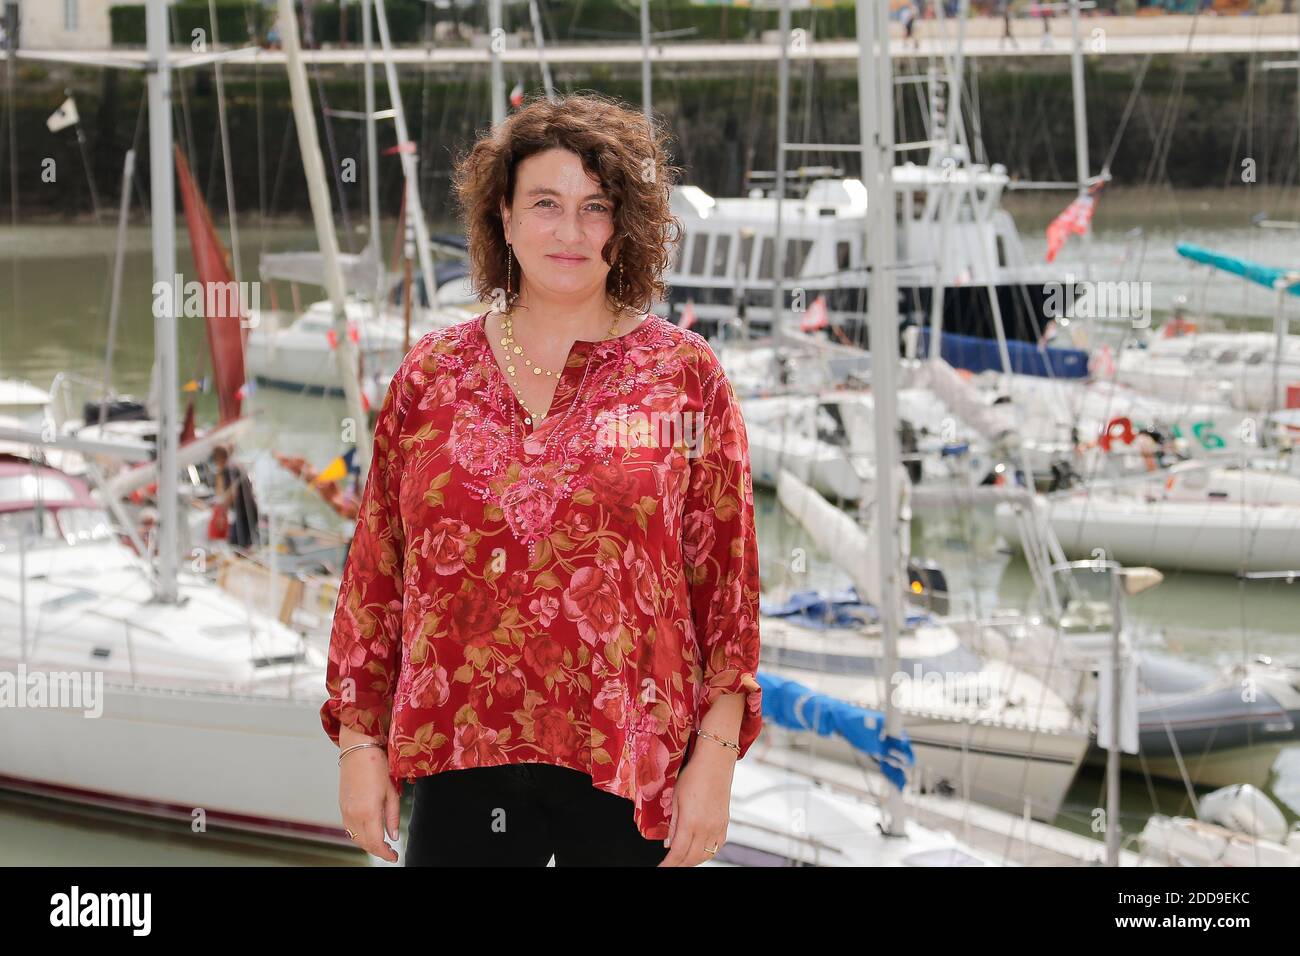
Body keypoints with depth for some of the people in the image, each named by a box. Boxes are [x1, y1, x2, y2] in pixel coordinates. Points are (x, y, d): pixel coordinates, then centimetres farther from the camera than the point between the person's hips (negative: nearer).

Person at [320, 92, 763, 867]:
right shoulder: (432, 376, 8)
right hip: (462, 760, 1)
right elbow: (376, 570, 9)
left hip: (627, 768, -1)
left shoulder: (685, 378, 3)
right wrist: (359, 741, 6)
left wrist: (715, 756, -6)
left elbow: (727, 581, 0)